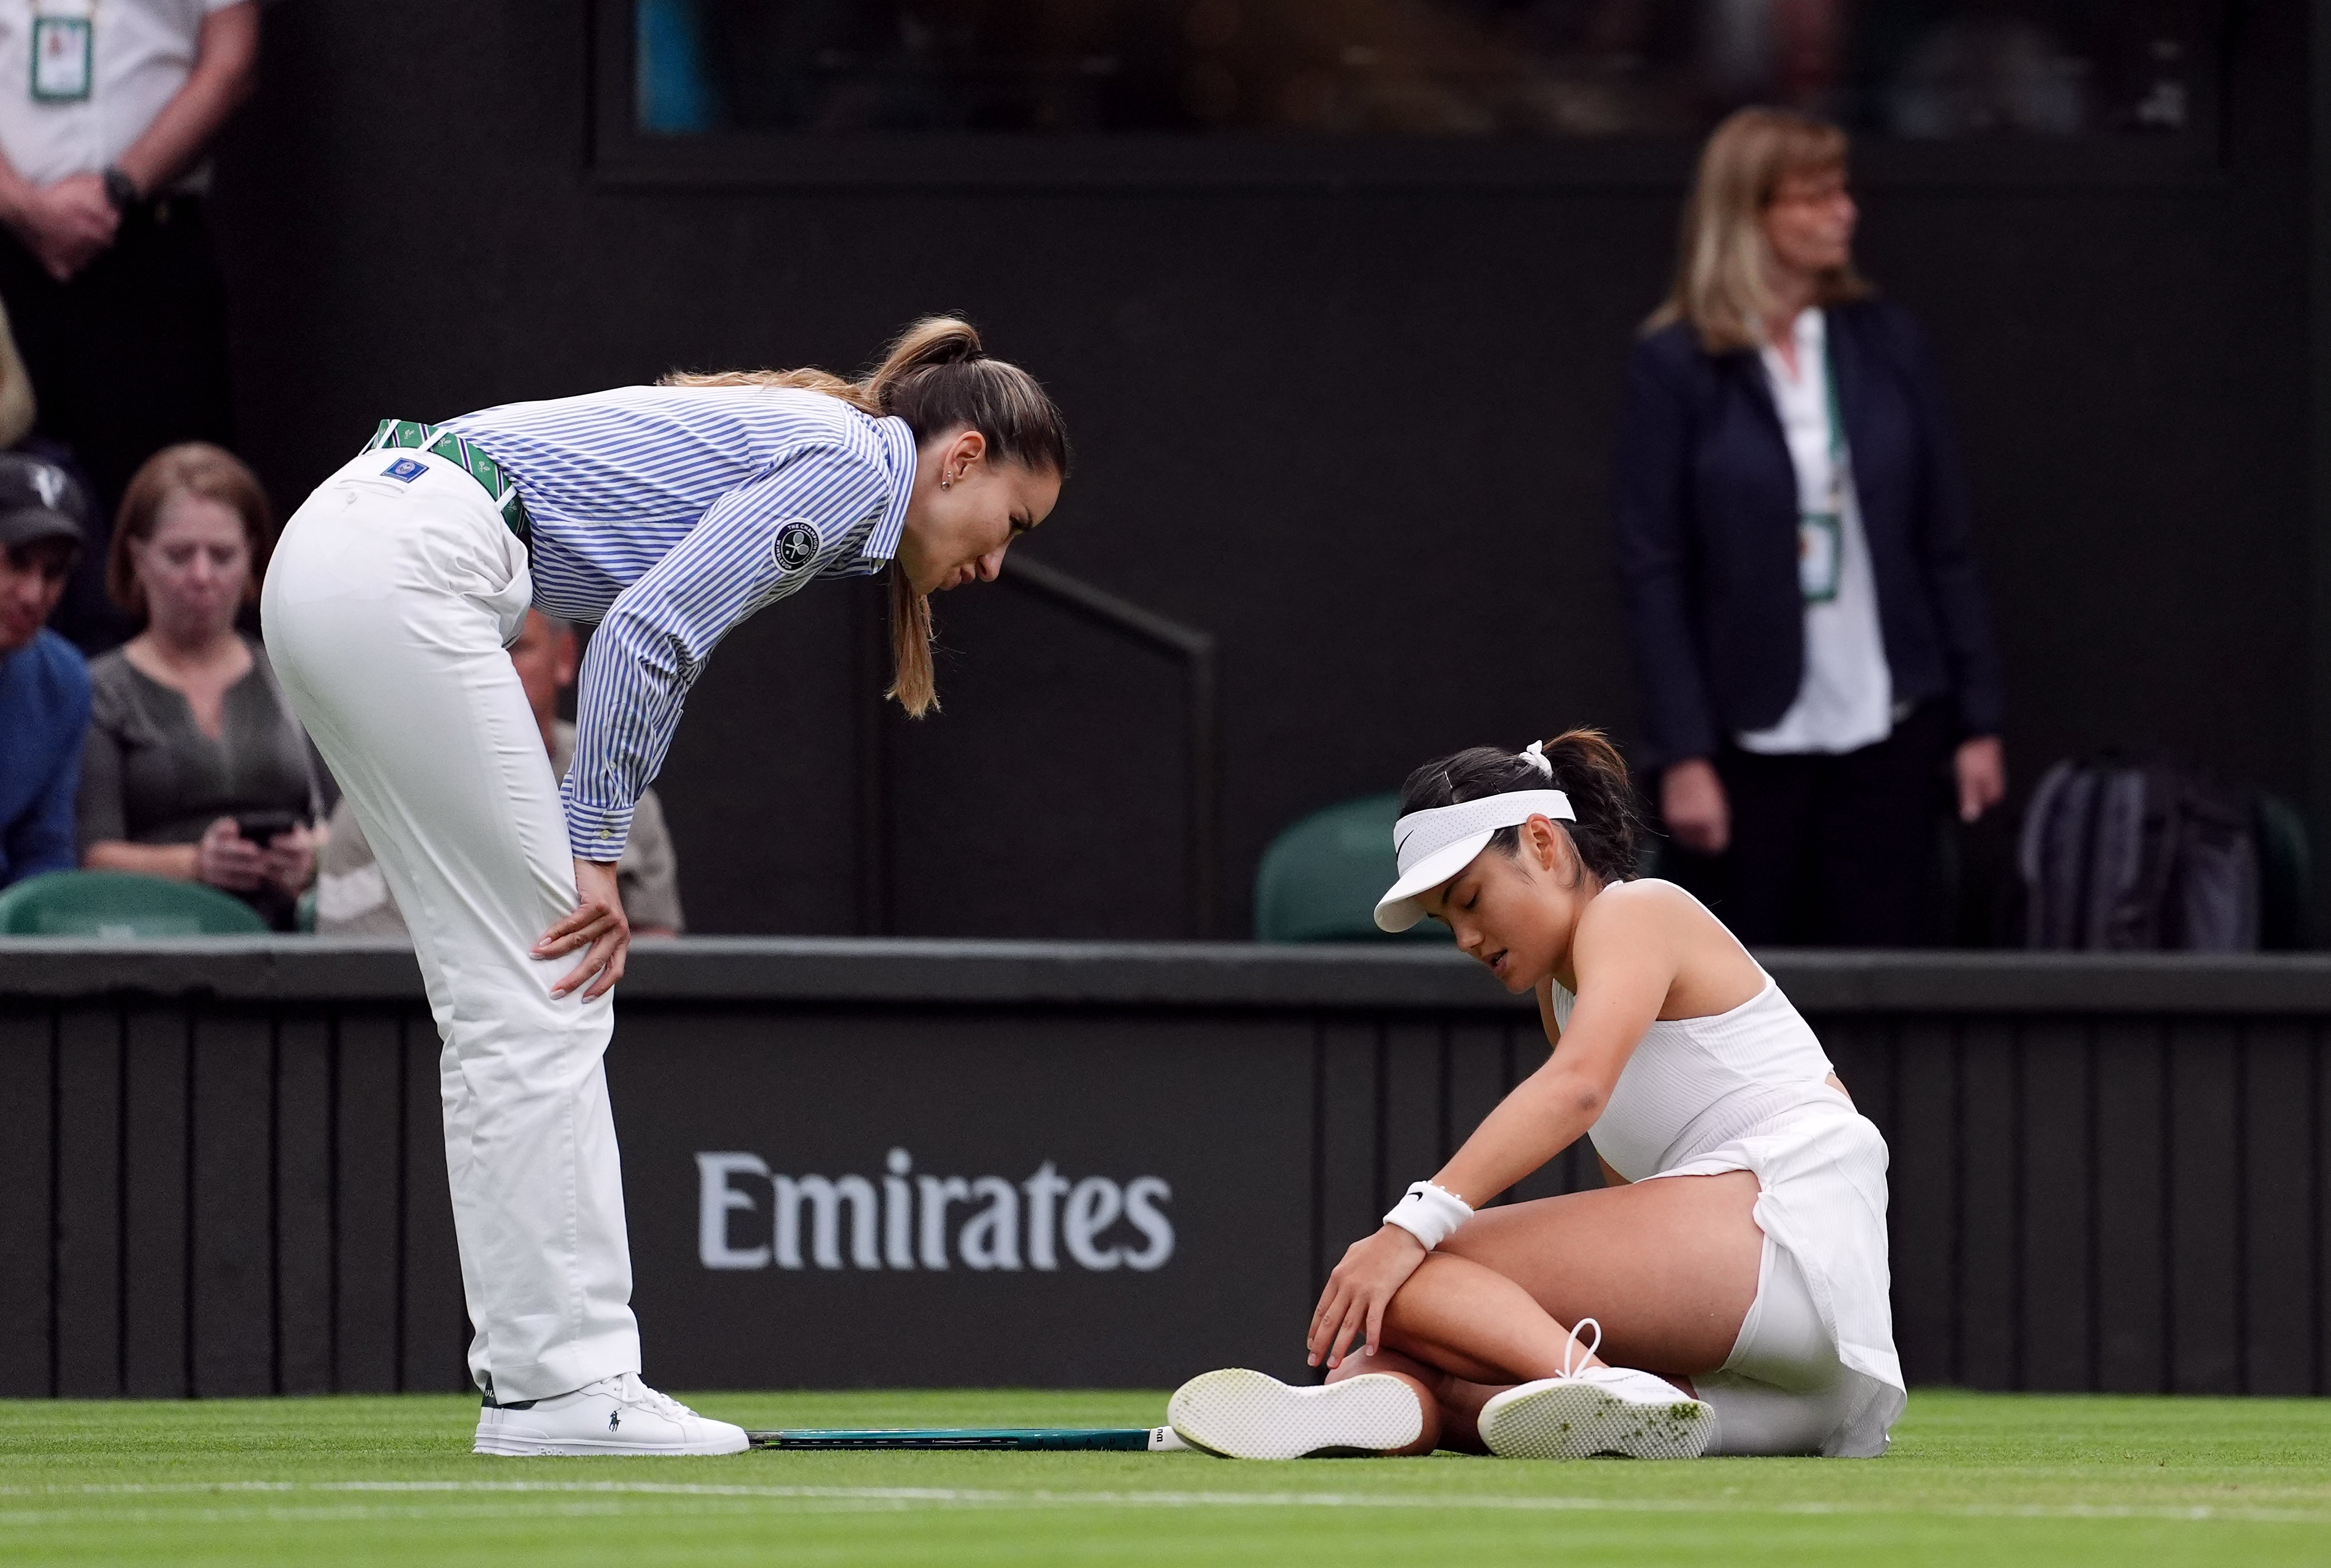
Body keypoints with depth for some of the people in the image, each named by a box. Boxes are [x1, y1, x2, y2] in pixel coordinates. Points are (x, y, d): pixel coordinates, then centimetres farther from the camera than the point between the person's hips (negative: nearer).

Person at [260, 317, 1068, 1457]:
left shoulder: (789, 443, 24)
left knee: (512, 999, 11)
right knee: (542, 999, -5)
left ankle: (534, 1374, 11)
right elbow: (648, 633, -13)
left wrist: (589, 856, 9)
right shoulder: (854, 460, -4)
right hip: (403, 577, -10)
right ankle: (565, 1384, -3)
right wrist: (594, 852, -7)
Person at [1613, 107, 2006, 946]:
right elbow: (1651, 572, -5)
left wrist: (1978, 721, 6)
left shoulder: (1886, 344, 6)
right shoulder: (1677, 366, -4)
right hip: (1750, 740, -3)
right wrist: (1682, 757, -10)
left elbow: (1946, 545, 9)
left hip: (1888, 726, 3)